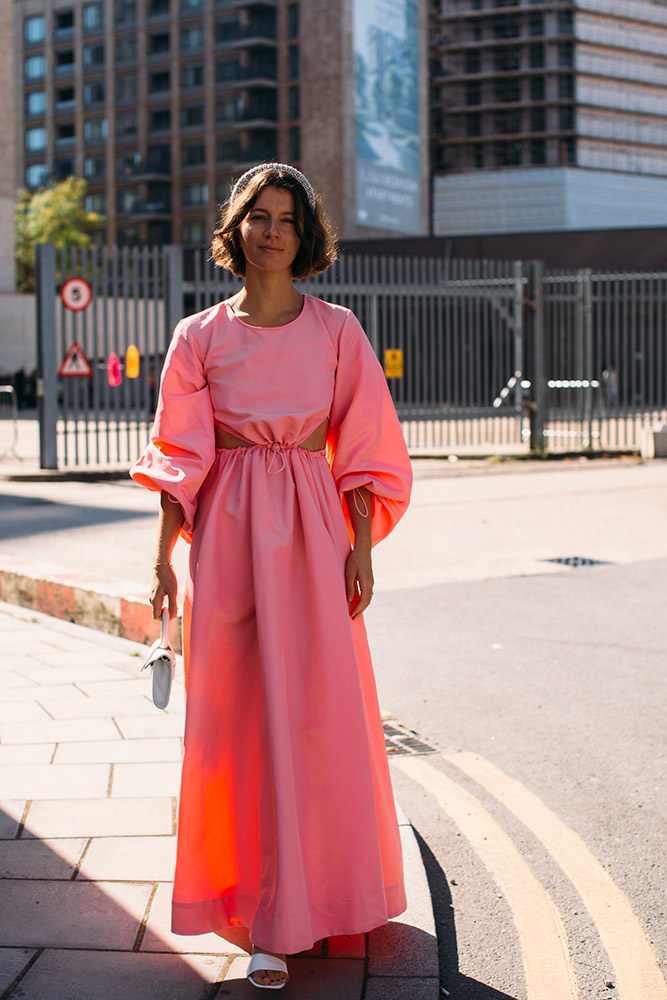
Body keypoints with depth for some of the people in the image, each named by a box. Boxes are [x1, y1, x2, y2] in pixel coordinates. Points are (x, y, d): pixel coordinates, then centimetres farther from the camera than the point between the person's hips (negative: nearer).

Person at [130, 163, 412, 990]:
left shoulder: (336, 330, 5)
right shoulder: (199, 337, 4)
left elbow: (362, 447, 5)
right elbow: (180, 456, 3)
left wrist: (362, 547, -2)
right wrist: (163, 557, -2)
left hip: (313, 526, 1)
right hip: (228, 532, 0)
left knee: (321, 706, 2)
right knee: (237, 714, 0)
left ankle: (311, 896, 21)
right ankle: (264, 922, 9)